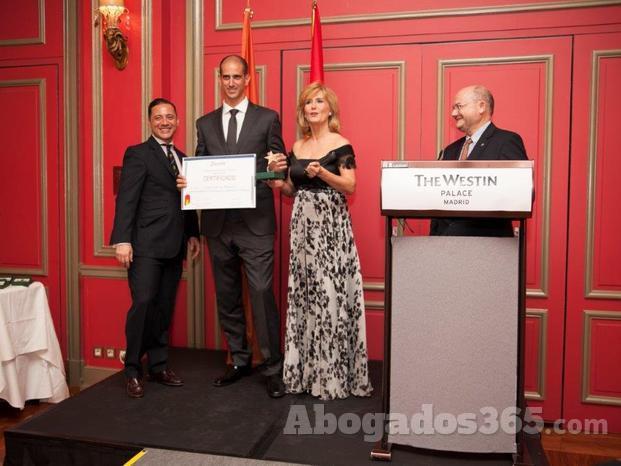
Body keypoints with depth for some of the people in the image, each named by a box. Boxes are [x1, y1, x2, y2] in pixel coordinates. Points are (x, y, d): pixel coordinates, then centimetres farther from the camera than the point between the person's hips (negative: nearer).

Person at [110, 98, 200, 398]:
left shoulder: (182, 157, 18)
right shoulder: (137, 154, -2)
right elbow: (126, 199, -10)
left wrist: (193, 234, 14)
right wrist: (122, 240, -18)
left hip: (174, 246, 6)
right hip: (146, 245, -6)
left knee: (164, 307, 11)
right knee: (143, 303, -9)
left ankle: (158, 365, 22)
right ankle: (133, 370, 6)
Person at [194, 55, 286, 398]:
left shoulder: (267, 119, 5)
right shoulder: (205, 123, 14)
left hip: (255, 222, -4)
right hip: (218, 223, 4)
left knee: (262, 293, -8)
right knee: (227, 296, 12)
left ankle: (272, 367, 6)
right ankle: (239, 360, 27)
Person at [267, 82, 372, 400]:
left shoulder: (341, 145, -2)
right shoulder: (297, 148, 14)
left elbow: (351, 186, -10)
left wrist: (322, 173, -24)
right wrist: (277, 181, 0)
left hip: (330, 225, -5)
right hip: (302, 223, 6)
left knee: (329, 293, -5)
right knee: (303, 293, 6)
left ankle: (333, 373, 6)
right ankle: (306, 369, 18)